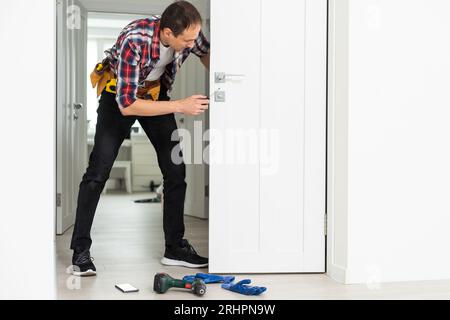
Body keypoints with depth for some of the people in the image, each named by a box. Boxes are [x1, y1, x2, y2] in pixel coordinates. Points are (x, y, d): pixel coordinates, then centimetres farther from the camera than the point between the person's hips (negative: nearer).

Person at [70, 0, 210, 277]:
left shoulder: (190, 34, -22)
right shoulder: (134, 41, -38)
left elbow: (205, 52, 4)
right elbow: (127, 105, -37)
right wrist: (180, 106, -37)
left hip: (156, 91, 5)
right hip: (119, 95, -5)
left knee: (176, 170, -1)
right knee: (99, 170, -10)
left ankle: (175, 248, 10)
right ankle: (81, 251, 1)